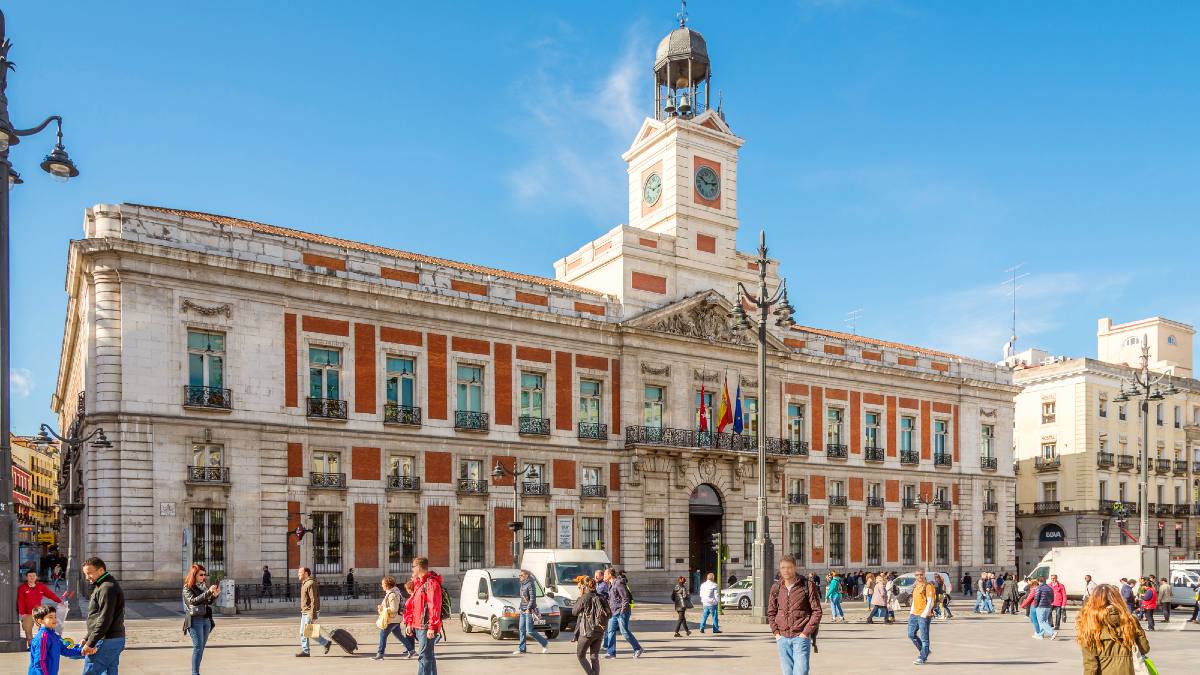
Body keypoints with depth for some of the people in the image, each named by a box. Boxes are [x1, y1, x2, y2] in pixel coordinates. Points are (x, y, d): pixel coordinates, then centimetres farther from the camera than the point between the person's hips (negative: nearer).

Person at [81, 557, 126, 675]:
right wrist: (87, 638, 19)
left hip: (105, 642, -10)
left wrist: (90, 643, -19)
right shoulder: (101, 587, 20)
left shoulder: (107, 588, -15)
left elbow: (104, 620, -21)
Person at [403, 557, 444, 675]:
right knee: (428, 655, 15)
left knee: (424, 656, -10)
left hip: (426, 627, -10)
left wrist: (432, 627, -22)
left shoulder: (431, 583, -14)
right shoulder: (418, 583, 17)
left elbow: (434, 607, -19)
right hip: (418, 626, 10)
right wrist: (409, 623, 16)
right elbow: (411, 605, 22)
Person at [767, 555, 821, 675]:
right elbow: (771, 612, 14)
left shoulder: (807, 585, -4)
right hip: (782, 638, 4)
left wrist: (806, 633, -10)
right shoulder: (776, 587, 7)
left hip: (801, 637, -4)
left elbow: (817, 611, -4)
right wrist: (776, 632, 3)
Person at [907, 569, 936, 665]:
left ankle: (922, 658, 2)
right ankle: (924, 651, 26)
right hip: (914, 614, 9)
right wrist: (911, 612, 16)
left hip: (924, 615, -8)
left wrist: (925, 614, -20)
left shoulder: (928, 586, -8)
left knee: (924, 637, -3)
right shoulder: (916, 586, 16)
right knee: (911, 634, 9)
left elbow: (930, 602, -14)